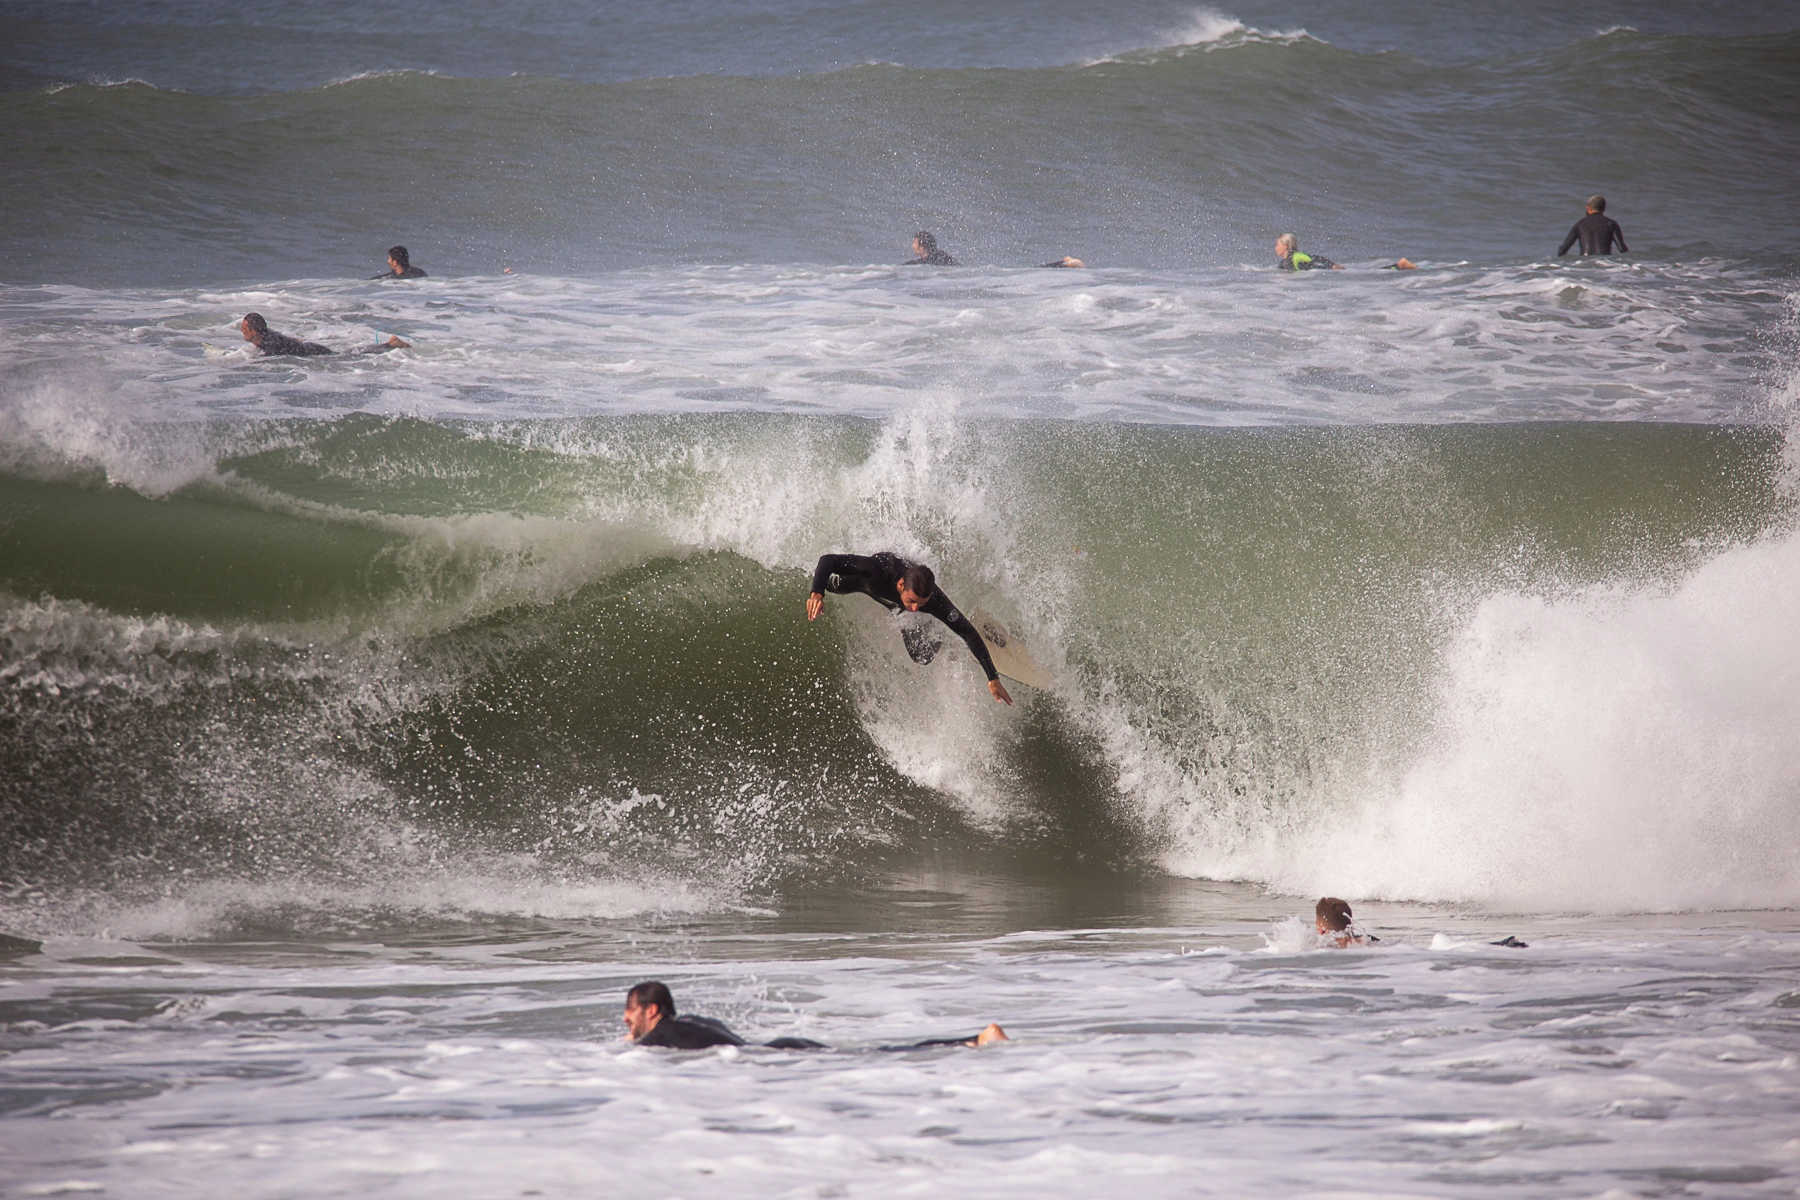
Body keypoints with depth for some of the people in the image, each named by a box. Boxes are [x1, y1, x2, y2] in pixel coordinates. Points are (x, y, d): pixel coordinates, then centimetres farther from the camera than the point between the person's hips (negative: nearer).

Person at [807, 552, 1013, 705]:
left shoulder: (935, 600, -44)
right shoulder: (879, 570, -49)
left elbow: (969, 635, -37)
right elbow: (828, 560, -45)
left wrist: (993, 678, -39)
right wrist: (817, 594, -62)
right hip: (867, 583, 0)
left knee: (923, 657, -2)